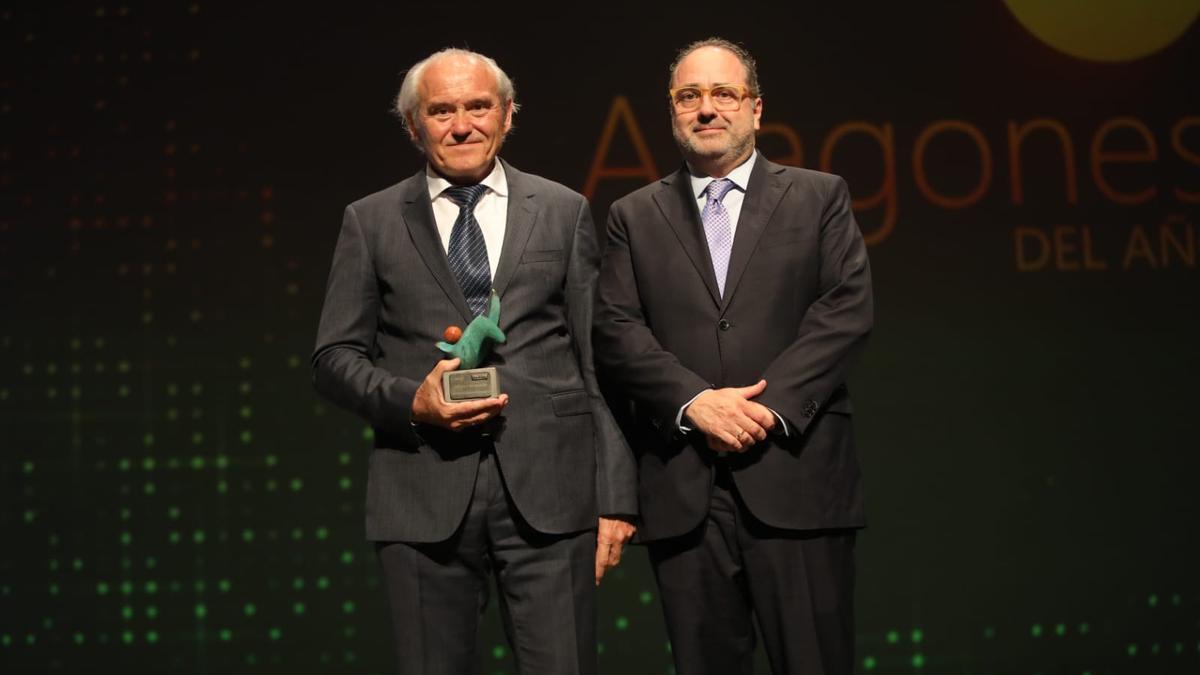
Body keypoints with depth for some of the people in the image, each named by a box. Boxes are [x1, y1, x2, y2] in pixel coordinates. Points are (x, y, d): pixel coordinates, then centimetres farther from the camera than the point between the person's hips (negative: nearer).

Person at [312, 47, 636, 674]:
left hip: (548, 490, 0)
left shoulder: (564, 212, 10)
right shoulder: (370, 222, 10)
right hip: (424, 499, 0)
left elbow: (600, 360, 7)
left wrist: (615, 496, 2)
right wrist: (409, 401, -11)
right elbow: (334, 357, 9)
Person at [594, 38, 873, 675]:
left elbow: (848, 307, -1)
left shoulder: (819, 197, 10)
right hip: (683, 489, 1)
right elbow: (615, 330, 3)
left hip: (796, 477, -1)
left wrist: (772, 402, -12)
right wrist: (695, 401, -12)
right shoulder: (634, 216, 14)